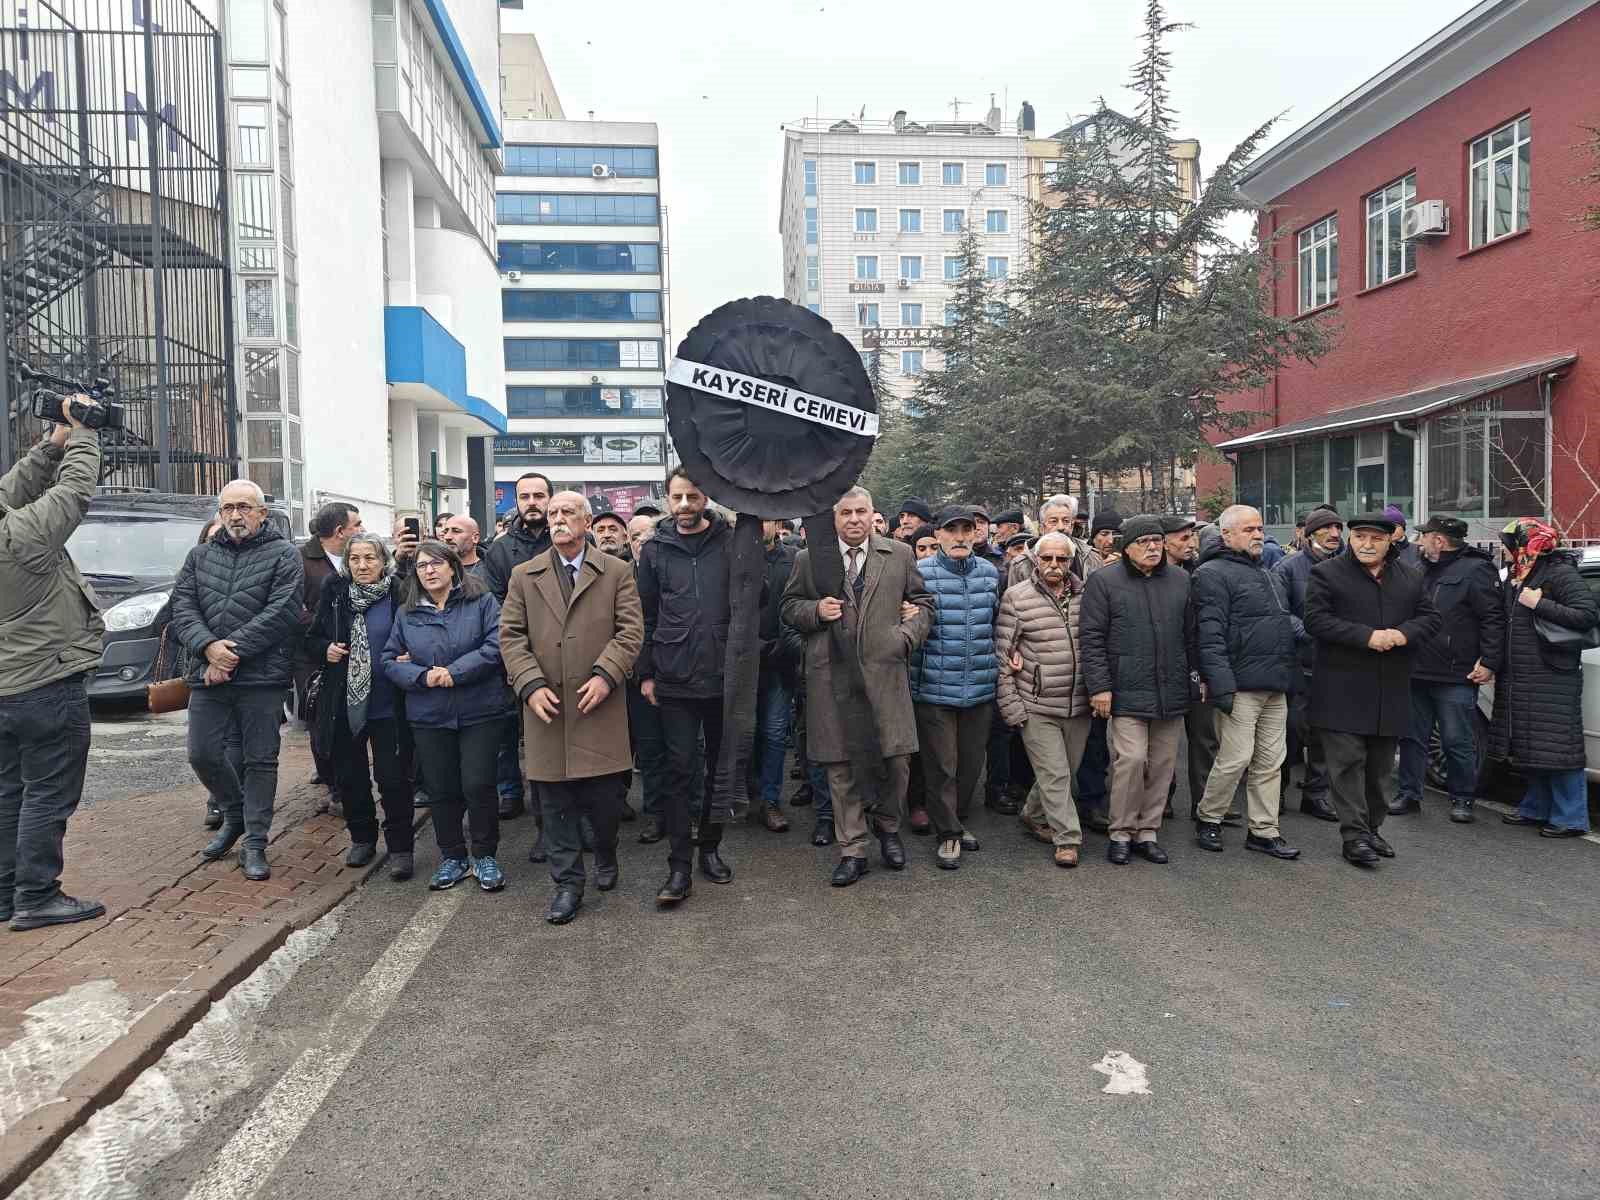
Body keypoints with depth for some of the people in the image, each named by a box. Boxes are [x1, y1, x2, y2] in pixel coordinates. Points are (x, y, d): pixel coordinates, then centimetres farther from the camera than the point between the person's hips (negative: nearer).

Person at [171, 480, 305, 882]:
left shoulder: (284, 555, 0)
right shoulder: (200, 556, 14)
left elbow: (282, 612, -12)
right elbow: (182, 606, 4)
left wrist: (233, 651, -16)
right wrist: (209, 646, -14)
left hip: (262, 677, -4)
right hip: (207, 676, 4)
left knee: (261, 760, 2)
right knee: (203, 755, 6)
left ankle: (255, 844, 13)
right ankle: (235, 814, 33)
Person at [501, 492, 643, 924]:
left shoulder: (616, 571, 5)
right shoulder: (524, 576, 10)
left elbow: (630, 630, -2)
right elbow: (511, 636, 5)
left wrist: (605, 675, -15)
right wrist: (531, 684, -9)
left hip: (599, 704, -1)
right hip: (547, 708, 2)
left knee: (606, 795, 2)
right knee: (556, 801, 6)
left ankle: (606, 858, 32)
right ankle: (568, 883, 20)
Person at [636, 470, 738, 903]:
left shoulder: (731, 543, 0)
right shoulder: (655, 551, 3)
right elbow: (646, 616, 5)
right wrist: (646, 673, 2)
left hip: (725, 677, 1)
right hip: (675, 681, 0)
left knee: (719, 767, 12)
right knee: (680, 770, 1)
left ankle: (710, 847, 28)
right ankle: (678, 867, 8)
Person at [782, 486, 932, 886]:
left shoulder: (900, 554, 9)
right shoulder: (809, 560, 7)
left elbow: (923, 602, 15)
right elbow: (790, 606, 13)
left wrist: (908, 635, -2)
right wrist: (816, 610, -7)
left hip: (885, 673, 1)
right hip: (831, 678, 0)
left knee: (896, 759, 2)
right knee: (841, 767, 4)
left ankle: (887, 827, 31)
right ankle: (852, 850, 17)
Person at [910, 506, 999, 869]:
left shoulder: (990, 572, 7)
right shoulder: (921, 573, -8)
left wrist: (996, 665, 10)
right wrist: (912, 682, -7)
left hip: (980, 688, 4)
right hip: (934, 688, -4)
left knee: (972, 762, 14)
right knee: (941, 765, 3)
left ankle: (957, 820, 33)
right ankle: (949, 834, 17)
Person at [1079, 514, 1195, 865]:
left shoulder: (1180, 581, 12)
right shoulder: (1104, 581, -2)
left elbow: (1191, 635, 18)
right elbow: (1092, 639, -6)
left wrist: (1198, 676, 14)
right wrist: (1099, 687, -10)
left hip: (1171, 692, 5)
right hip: (1127, 692, -5)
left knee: (1162, 764, 9)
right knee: (1131, 759, -10)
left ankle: (1147, 831, 22)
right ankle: (1121, 832, 8)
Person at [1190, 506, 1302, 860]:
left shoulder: (1269, 576, 21)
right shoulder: (1213, 574, -8)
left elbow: (1286, 618, 32)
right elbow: (1210, 637, -16)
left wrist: (1300, 629, 10)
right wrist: (1222, 686, -22)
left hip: (1275, 688, 9)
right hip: (1241, 686, -8)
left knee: (1270, 761, 10)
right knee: (1236, 757, -7)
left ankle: (1264, 831, 19)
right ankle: (1207, 818, 14)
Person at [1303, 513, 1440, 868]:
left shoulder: (1410, 577, 13)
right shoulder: (1327, 573, -3)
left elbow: (1430, 617, 11)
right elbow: (1316, 619, -12)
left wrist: (1405, 633, -11)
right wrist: (1367, 636, -20)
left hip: (1391, 691, 5)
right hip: (1343, 689, -5)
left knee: (1380, 765, 13)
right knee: (1348, 762, -5)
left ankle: (1371, 829, 25)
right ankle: (1354, 835, -1)